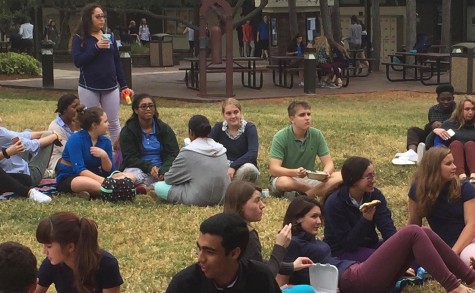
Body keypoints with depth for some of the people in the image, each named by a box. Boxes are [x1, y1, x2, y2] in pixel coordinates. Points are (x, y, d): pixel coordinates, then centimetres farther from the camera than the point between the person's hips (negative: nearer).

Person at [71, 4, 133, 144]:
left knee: (114, 124, 5)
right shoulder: (79, 38, -2)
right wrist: (96, 47, -20)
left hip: (110, 87, 3)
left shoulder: (109, 37, 9)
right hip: (88, 88, -3)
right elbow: (77, 61, -13)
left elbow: (117, 63, 12)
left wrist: (124, 85, 8)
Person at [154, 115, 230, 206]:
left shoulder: (187, 152, -9)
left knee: (159, 186, 3)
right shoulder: (221, 149, 6)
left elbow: (169, 179, 0)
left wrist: (165, 175, 22)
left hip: (198, 199, -7)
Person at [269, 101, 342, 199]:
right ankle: (324, 190, -19)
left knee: (340, 177, -19)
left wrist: (326, 172, -26)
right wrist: (295, 172, -40)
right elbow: (273, 169, -21)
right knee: (283, 182, -40)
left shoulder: (316, 135, -2)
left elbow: (328, 163, -1)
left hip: (309, 179, 4)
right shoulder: (281, 137, -13)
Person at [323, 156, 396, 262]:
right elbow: (347, 243, -21)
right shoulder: (334, 203, -19)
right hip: (342, 252, -6)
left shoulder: (375, 195, -3)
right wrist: (365, 220, -34)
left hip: (369, 245, 6)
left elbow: (388, 228, -11)